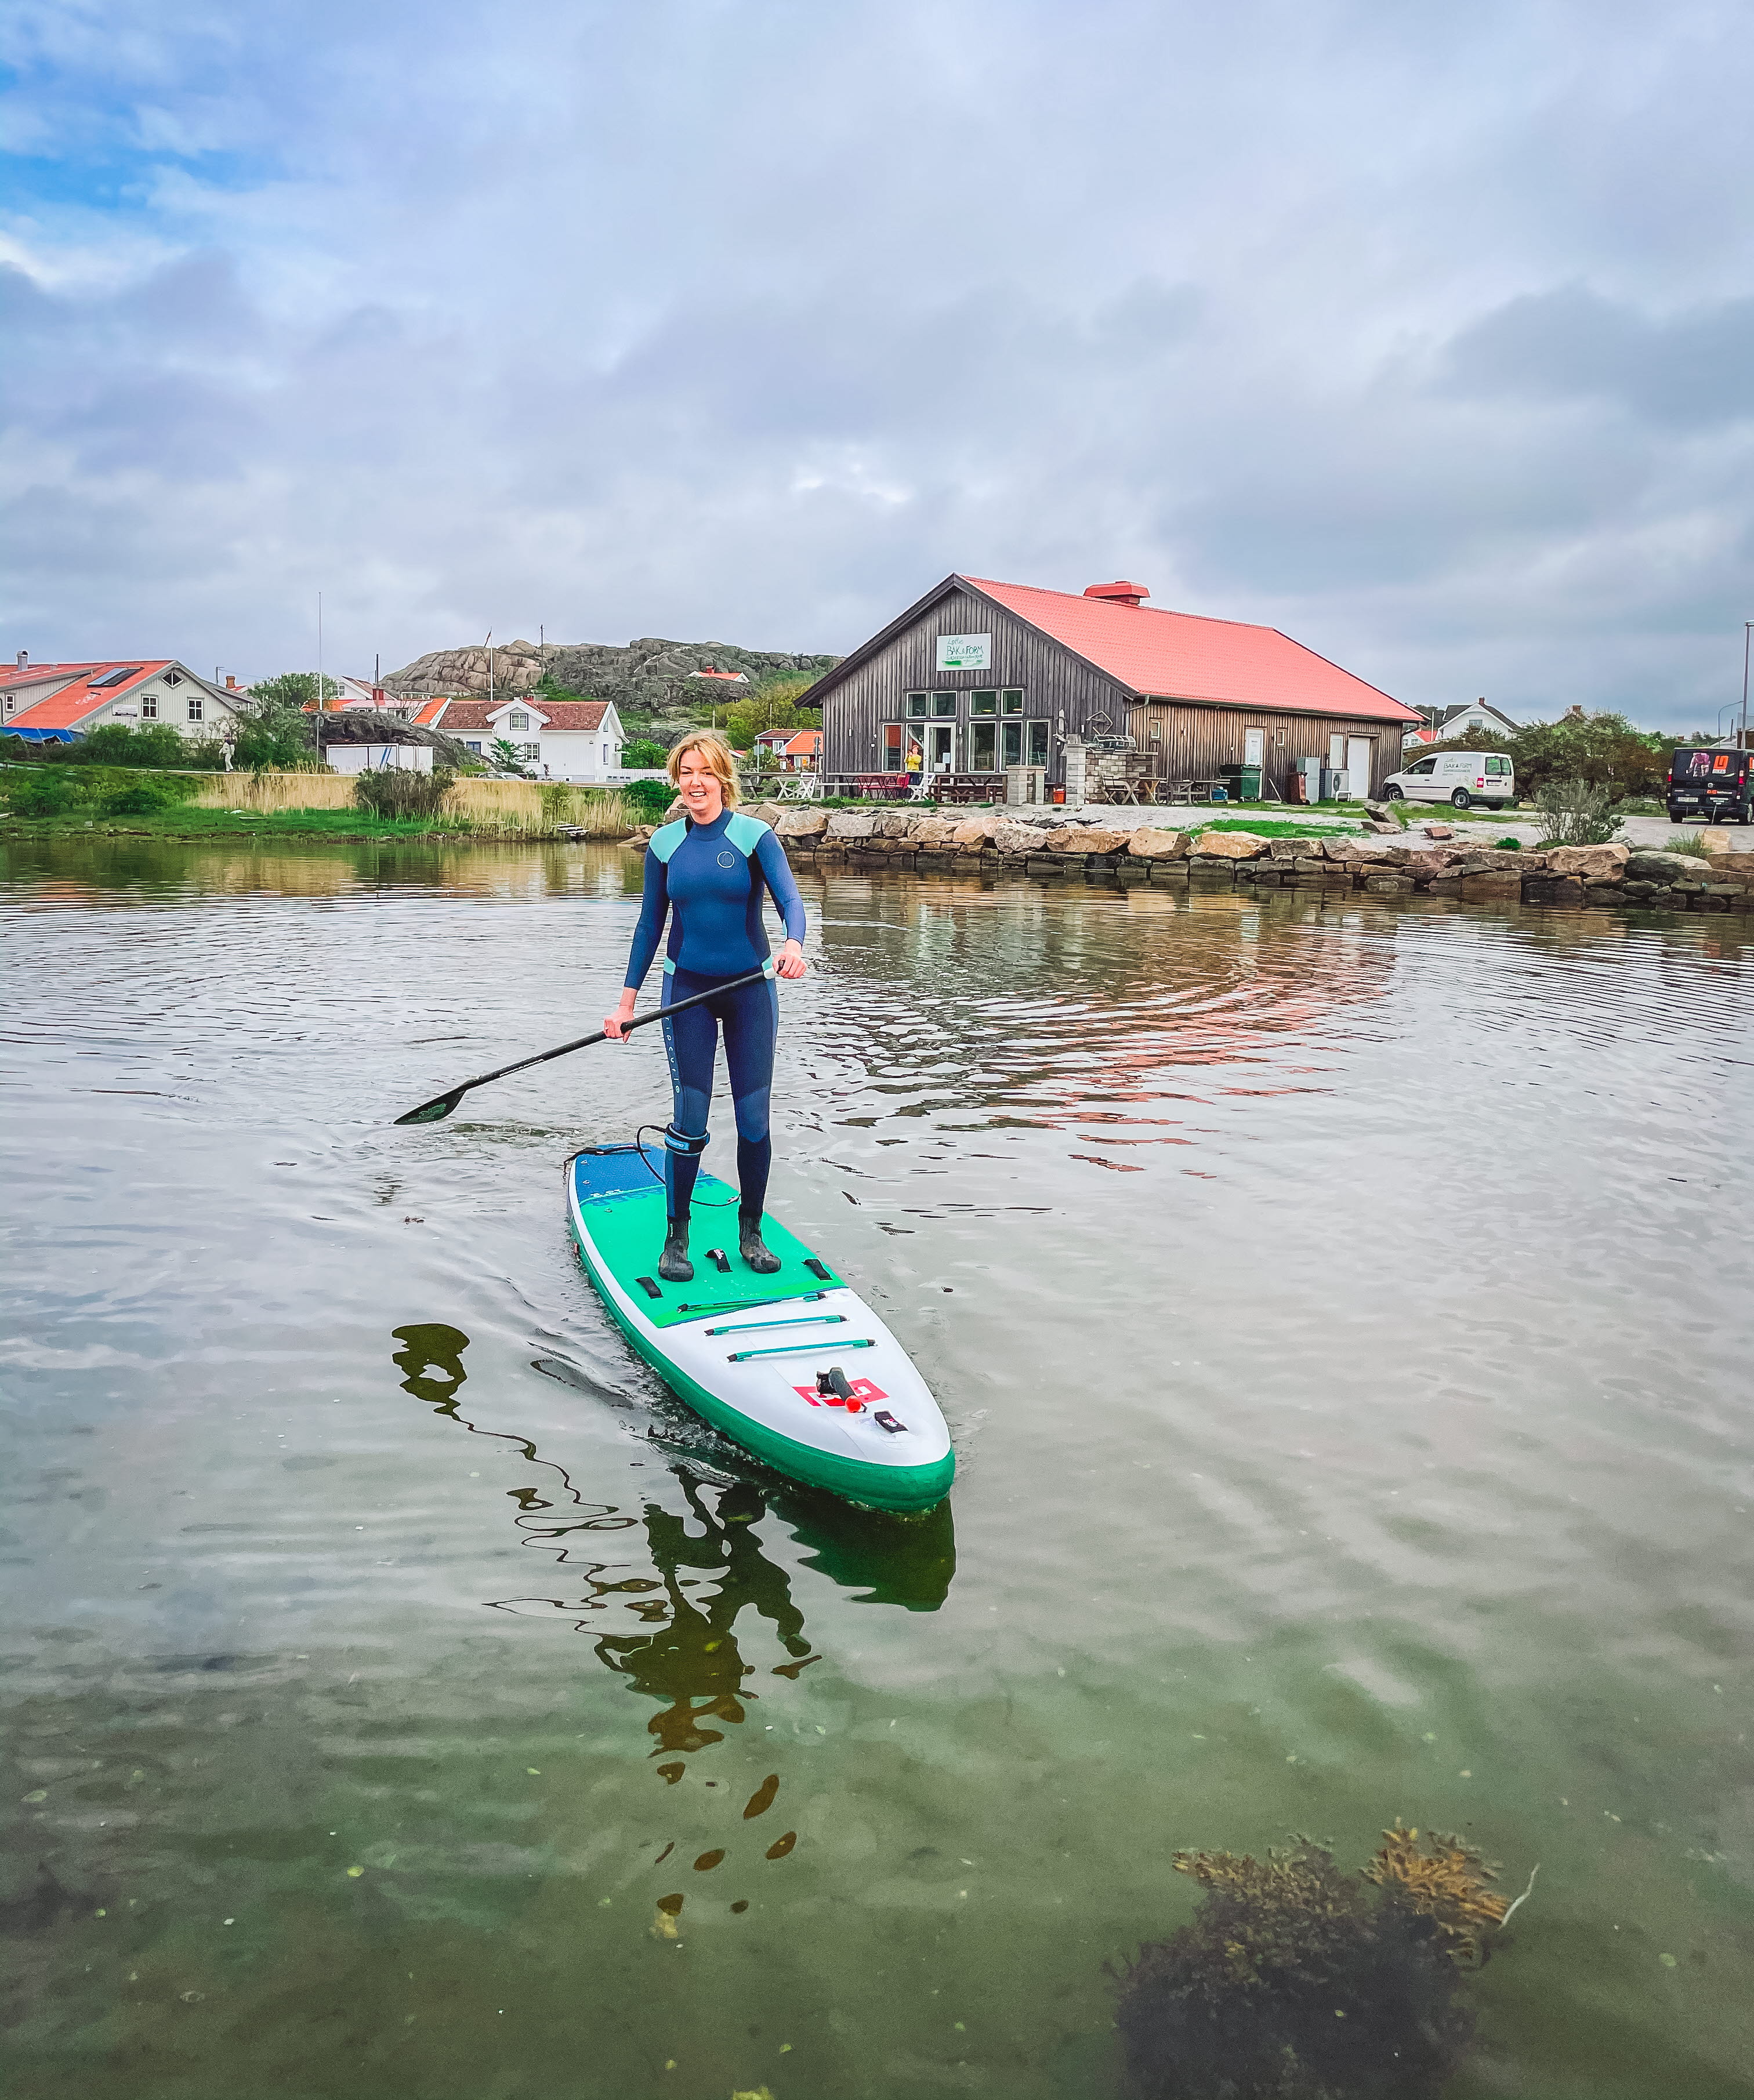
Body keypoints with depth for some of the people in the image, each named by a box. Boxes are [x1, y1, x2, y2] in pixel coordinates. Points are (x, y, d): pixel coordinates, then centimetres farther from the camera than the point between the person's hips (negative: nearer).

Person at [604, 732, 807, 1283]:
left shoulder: (755, 836, -5)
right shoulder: (664, 844, 4)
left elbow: (790, 898, -18)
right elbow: (650, 925, 10)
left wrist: (793, 943, -41)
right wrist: (627, 1002, 7)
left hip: (750, 988, -1)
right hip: (687, 987, 1)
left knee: (754, 1118, 2)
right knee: (690, 1118, -2)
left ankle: (751, 1232, 19)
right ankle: (676, 1237, 13)